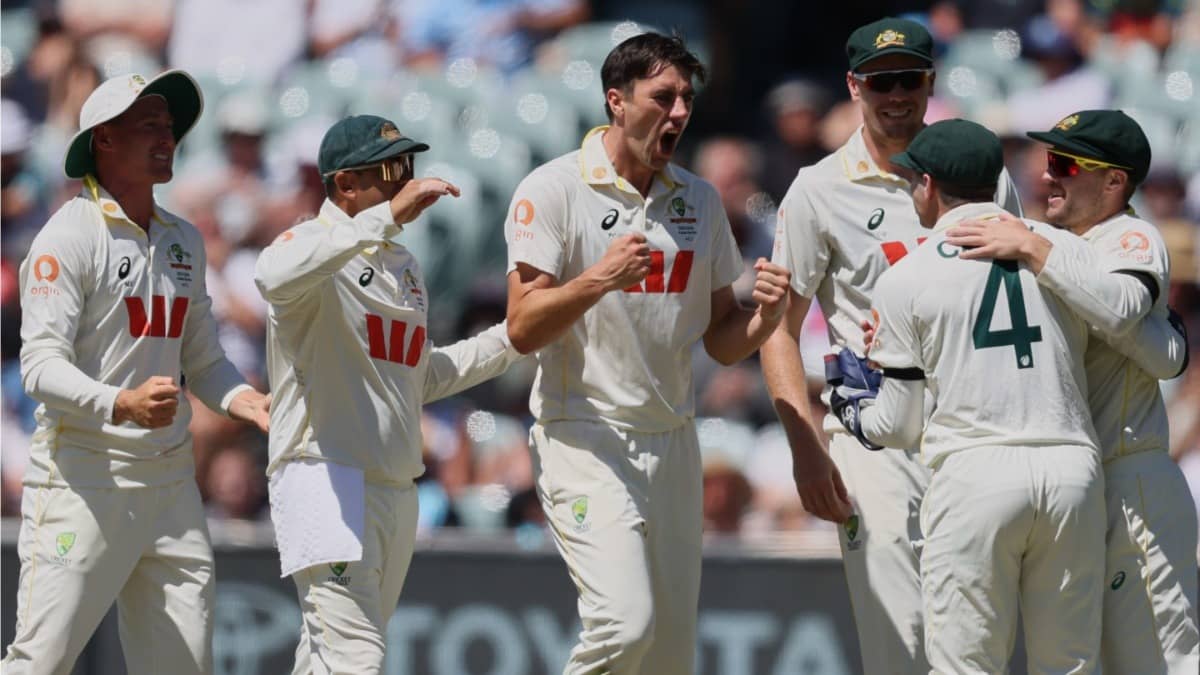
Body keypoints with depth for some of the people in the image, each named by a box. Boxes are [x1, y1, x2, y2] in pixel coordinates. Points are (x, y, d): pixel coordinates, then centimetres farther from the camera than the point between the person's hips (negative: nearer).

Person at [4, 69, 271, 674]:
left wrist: (251, 404, -2)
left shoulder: (184, 241, 16)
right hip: (83, 478, -7)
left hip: (169, 483, 7)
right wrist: (122, 406, -34)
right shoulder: (71, 235, -8)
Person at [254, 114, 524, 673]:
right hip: (327, 484, -8)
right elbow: (275, 277, -35)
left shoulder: (403, 265, 19)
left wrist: (510, 338, 19)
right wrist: (388, 214, -35)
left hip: (395, 492, 8)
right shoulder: (315, 245, -8)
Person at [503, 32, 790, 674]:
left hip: (672, 444, 6)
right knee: (626, 621, -22)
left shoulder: (698, 200, 12)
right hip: (584, 442, -6)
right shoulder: (554, 189, -6)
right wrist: (598, 279, -27)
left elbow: (721, 342, 14)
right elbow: (523, 329, -12)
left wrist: (764, 315, -8)